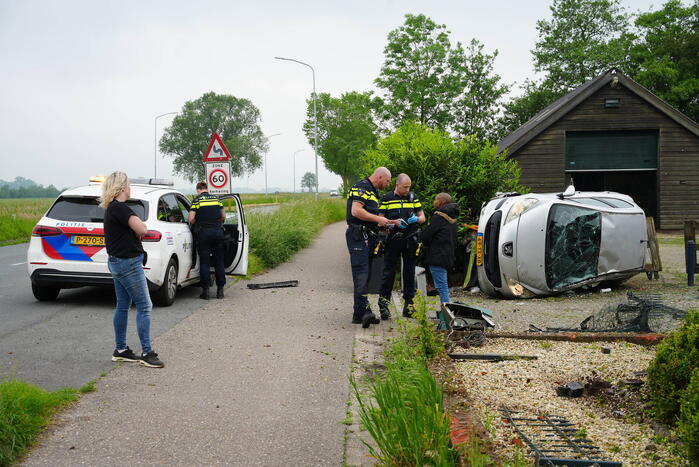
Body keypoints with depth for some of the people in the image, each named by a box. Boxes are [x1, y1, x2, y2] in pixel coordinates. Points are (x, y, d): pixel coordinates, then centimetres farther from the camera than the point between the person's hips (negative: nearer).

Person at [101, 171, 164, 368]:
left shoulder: (111, 208, 15)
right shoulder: (120, 208, -18)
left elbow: (137, 230, 15)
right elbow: (142, 230, -23)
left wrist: (136, 230, -5)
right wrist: (138, 227, -3)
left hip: (118, 262, 11)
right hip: (128, 263, -11)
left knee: (123, 306, 14)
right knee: (144, 306, -7)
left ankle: (120, 350, 21)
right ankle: (146, 353, -6)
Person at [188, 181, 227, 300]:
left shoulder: (197, 200, -1)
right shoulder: (216, 198, 10)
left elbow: (191, 219, -7)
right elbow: (223, 217, 12)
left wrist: (197, 224, 13)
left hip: (204, 232, -3)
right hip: (218, 231, 3)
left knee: (204, 262, 3)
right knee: (219, 261, 9)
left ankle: (205, 290, 3)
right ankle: (220, 290, 10)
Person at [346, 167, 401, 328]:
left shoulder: (373, 192, 23)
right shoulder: (361, 187, -9)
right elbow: (356, 211, -21)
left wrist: (389, 222, 18)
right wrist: (378, 219, -14)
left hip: (368, 236, 10)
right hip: (358, 235, -10)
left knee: (365, 274, 8)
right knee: (361, 273, -16)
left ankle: (359, 313, 10)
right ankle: (363, 310, -22)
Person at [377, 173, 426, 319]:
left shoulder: (413, 197, 11)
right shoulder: (386, 199, 3)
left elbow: (422, 217, 14)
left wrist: (416, 219, -10)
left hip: (410, 240, 3)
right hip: (393, 240, -3)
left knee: (409, 271, 7)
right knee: (389, 271, -4)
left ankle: (408, 303, 15)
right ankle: (383, 303, 0)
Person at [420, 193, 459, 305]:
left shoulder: (438, 216, -12)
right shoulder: (451, 217, 17)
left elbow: (425, 235, -11)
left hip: (438, 256, -10)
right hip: (448, 256, 10)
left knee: (441, 286, -10)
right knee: (443, 287, 15)